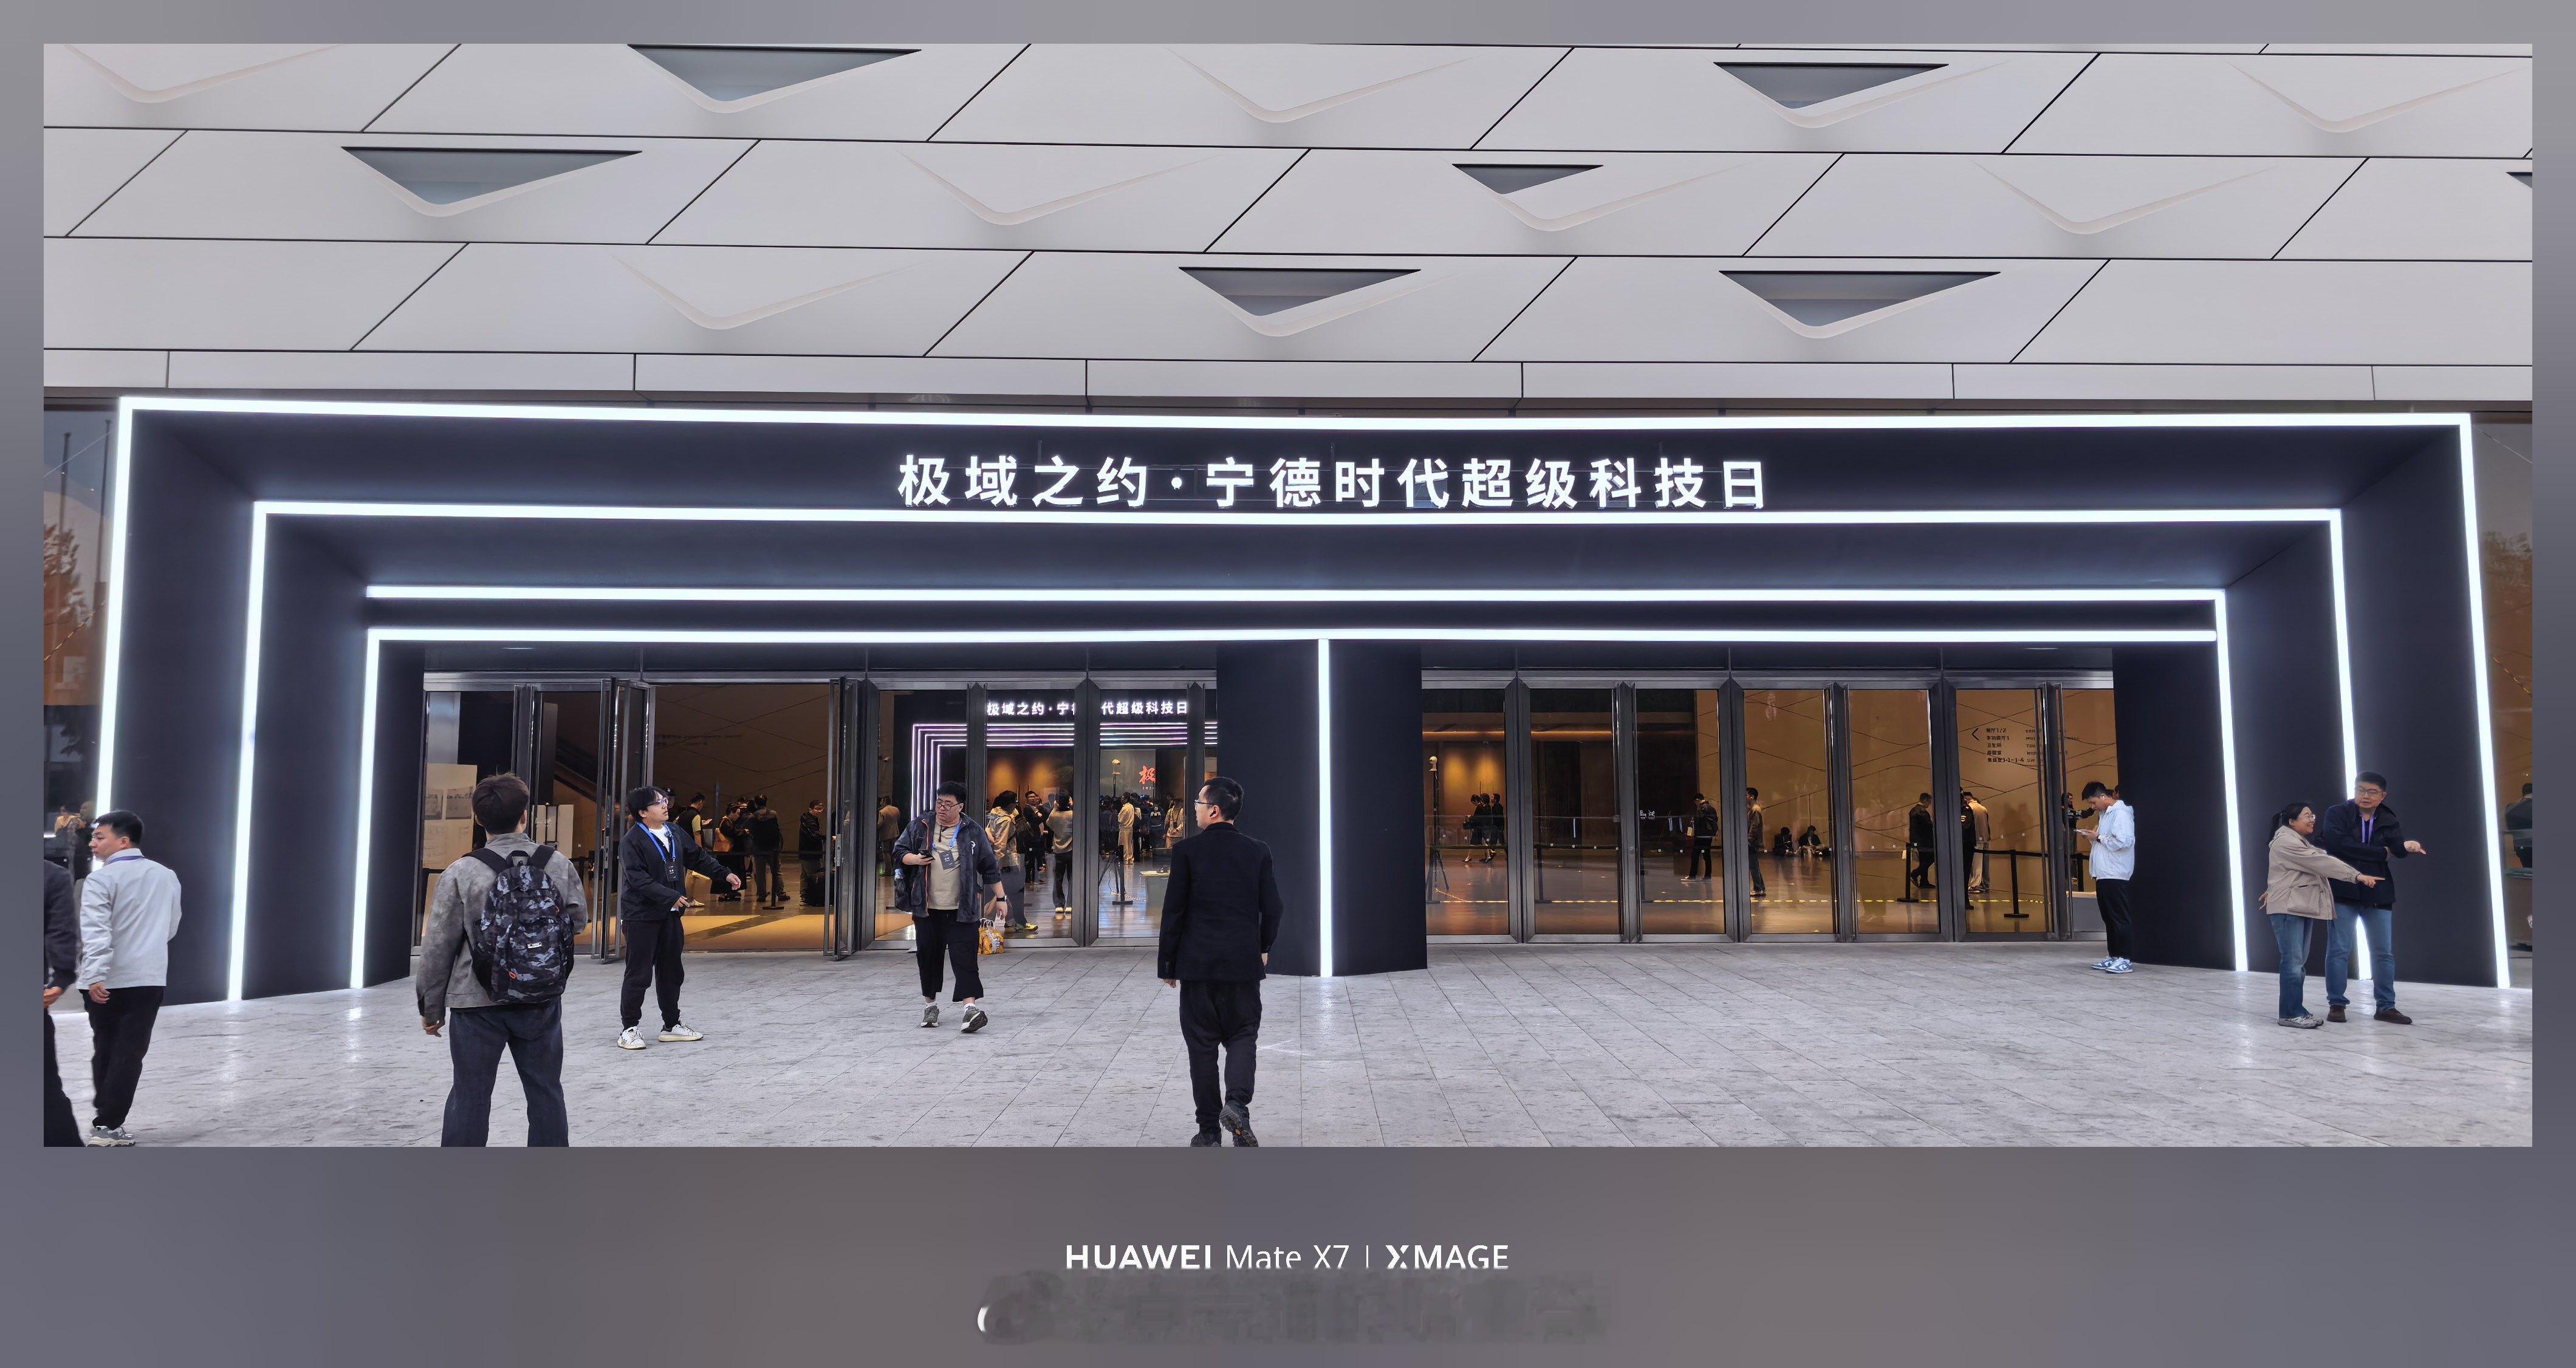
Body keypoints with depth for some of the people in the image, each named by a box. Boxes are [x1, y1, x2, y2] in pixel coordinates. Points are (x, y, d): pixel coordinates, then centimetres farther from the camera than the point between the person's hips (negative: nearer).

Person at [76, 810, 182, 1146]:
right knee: (130, 1053, 3)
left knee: (105, 1051, 13)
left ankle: (103, 1119, 21)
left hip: (108, 981, -2)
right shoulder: (166, 876, 8)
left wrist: (95, 975, -24)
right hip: (150, 978, 2)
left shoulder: (101, 879, -9)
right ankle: (109, 1125, 1)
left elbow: (96, 931, -19)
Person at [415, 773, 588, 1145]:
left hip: (478, 1003, -2)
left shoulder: (461, 874, -11)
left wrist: (430, 1006, 6)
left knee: (470, 1096, 8)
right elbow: (579, 920, 9)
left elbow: (438, 947, -6)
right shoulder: (559, 864, -4)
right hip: (542, 1002, 2)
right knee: (545, 1092, 13)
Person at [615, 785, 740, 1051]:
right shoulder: (631, 841, -15)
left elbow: (697, 857, 19)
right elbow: (639, 880, -22)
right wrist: (671, 897, -27)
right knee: (639, 974, -3)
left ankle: (672, 1025, 25)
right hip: (641, 916, -8)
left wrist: (725, 874, 16)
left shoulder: (674, 832, 8)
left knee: (671, 972, 14)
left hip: (670, 914, 8)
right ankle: (629, 1028, 8)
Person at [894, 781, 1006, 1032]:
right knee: (928, 956, 9)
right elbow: (899, 850, 12)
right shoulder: (919, 827, 6)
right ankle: (930, 1004, 23)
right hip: (926, 908, 2)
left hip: (961, 910, -2)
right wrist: (913, 859, -11)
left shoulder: (973, 832, 2)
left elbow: (990, 866, 6)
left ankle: (972, 1006, -17)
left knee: (964, 957, -10)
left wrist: (1000, 897, 4)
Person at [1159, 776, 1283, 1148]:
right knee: (1243, 1036, 12)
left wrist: (1167, 963, 3)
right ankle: (1237, 1102, -12)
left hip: (1196, 963, -1)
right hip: (1244, 963, 1)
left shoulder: (1187, 850, -7)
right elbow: (1272, 908, 2)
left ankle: (1208, 1130, 11)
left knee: (1202, 1044, 8)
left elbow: (1173, 911, -6)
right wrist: (1263, 947, 19)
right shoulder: (1258, 852, -1)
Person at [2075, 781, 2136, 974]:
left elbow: (2122, 842, -22)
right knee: (2108, 917, 12)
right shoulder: (2105, 814, 17)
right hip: (2103, 875, 10)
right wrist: (2091, 838, 7)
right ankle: (2113, 956, 17)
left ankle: (2124, 959, -5)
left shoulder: (2120, 813, -12)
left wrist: (2098, 837, -13)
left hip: (2116, 876, -10)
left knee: (2119, 917, -7)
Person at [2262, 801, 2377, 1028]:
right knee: (2293, 961, -11)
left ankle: (2297, 1011, 12)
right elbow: (2320, 862, -19)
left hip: (2303, 908, 10)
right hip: (2288, 909, -10)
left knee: (2299, 962, 9)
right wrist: (2358, 875, -21)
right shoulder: (2286, 842, -13)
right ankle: (2291, 1014, -10)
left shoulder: (2300, 842, 21)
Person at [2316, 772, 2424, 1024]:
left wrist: (2407, 846, -36)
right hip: (2343, 891, -3)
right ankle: (2336, 1004, 8)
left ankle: (2386, 1006, 15)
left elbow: (2398, 849, -11)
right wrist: (2381, 854, -12)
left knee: (2384, 952, 6)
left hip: (2377, 893, 3)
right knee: (2339, 949, 0)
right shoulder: (2337, 814, -2)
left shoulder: (2387, 821, 7)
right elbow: (2336, 843, -19)